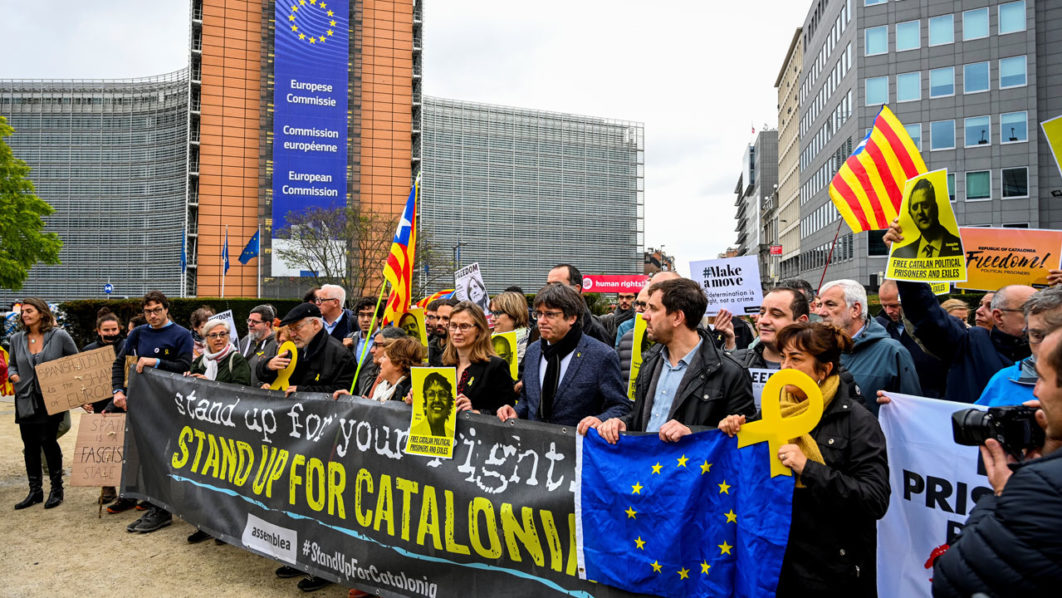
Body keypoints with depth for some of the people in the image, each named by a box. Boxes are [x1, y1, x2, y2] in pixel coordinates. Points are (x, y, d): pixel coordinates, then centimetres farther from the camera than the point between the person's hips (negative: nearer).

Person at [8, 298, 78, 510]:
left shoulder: (59, 336, -5)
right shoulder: (17, 339, 8)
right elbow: (11, 364, 21)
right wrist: (12, 375, -1)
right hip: (26, 401, 5)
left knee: (47, 440, -7)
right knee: (30, 446, 8)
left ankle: (56, 489, 8)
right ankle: (35, 491, 21)